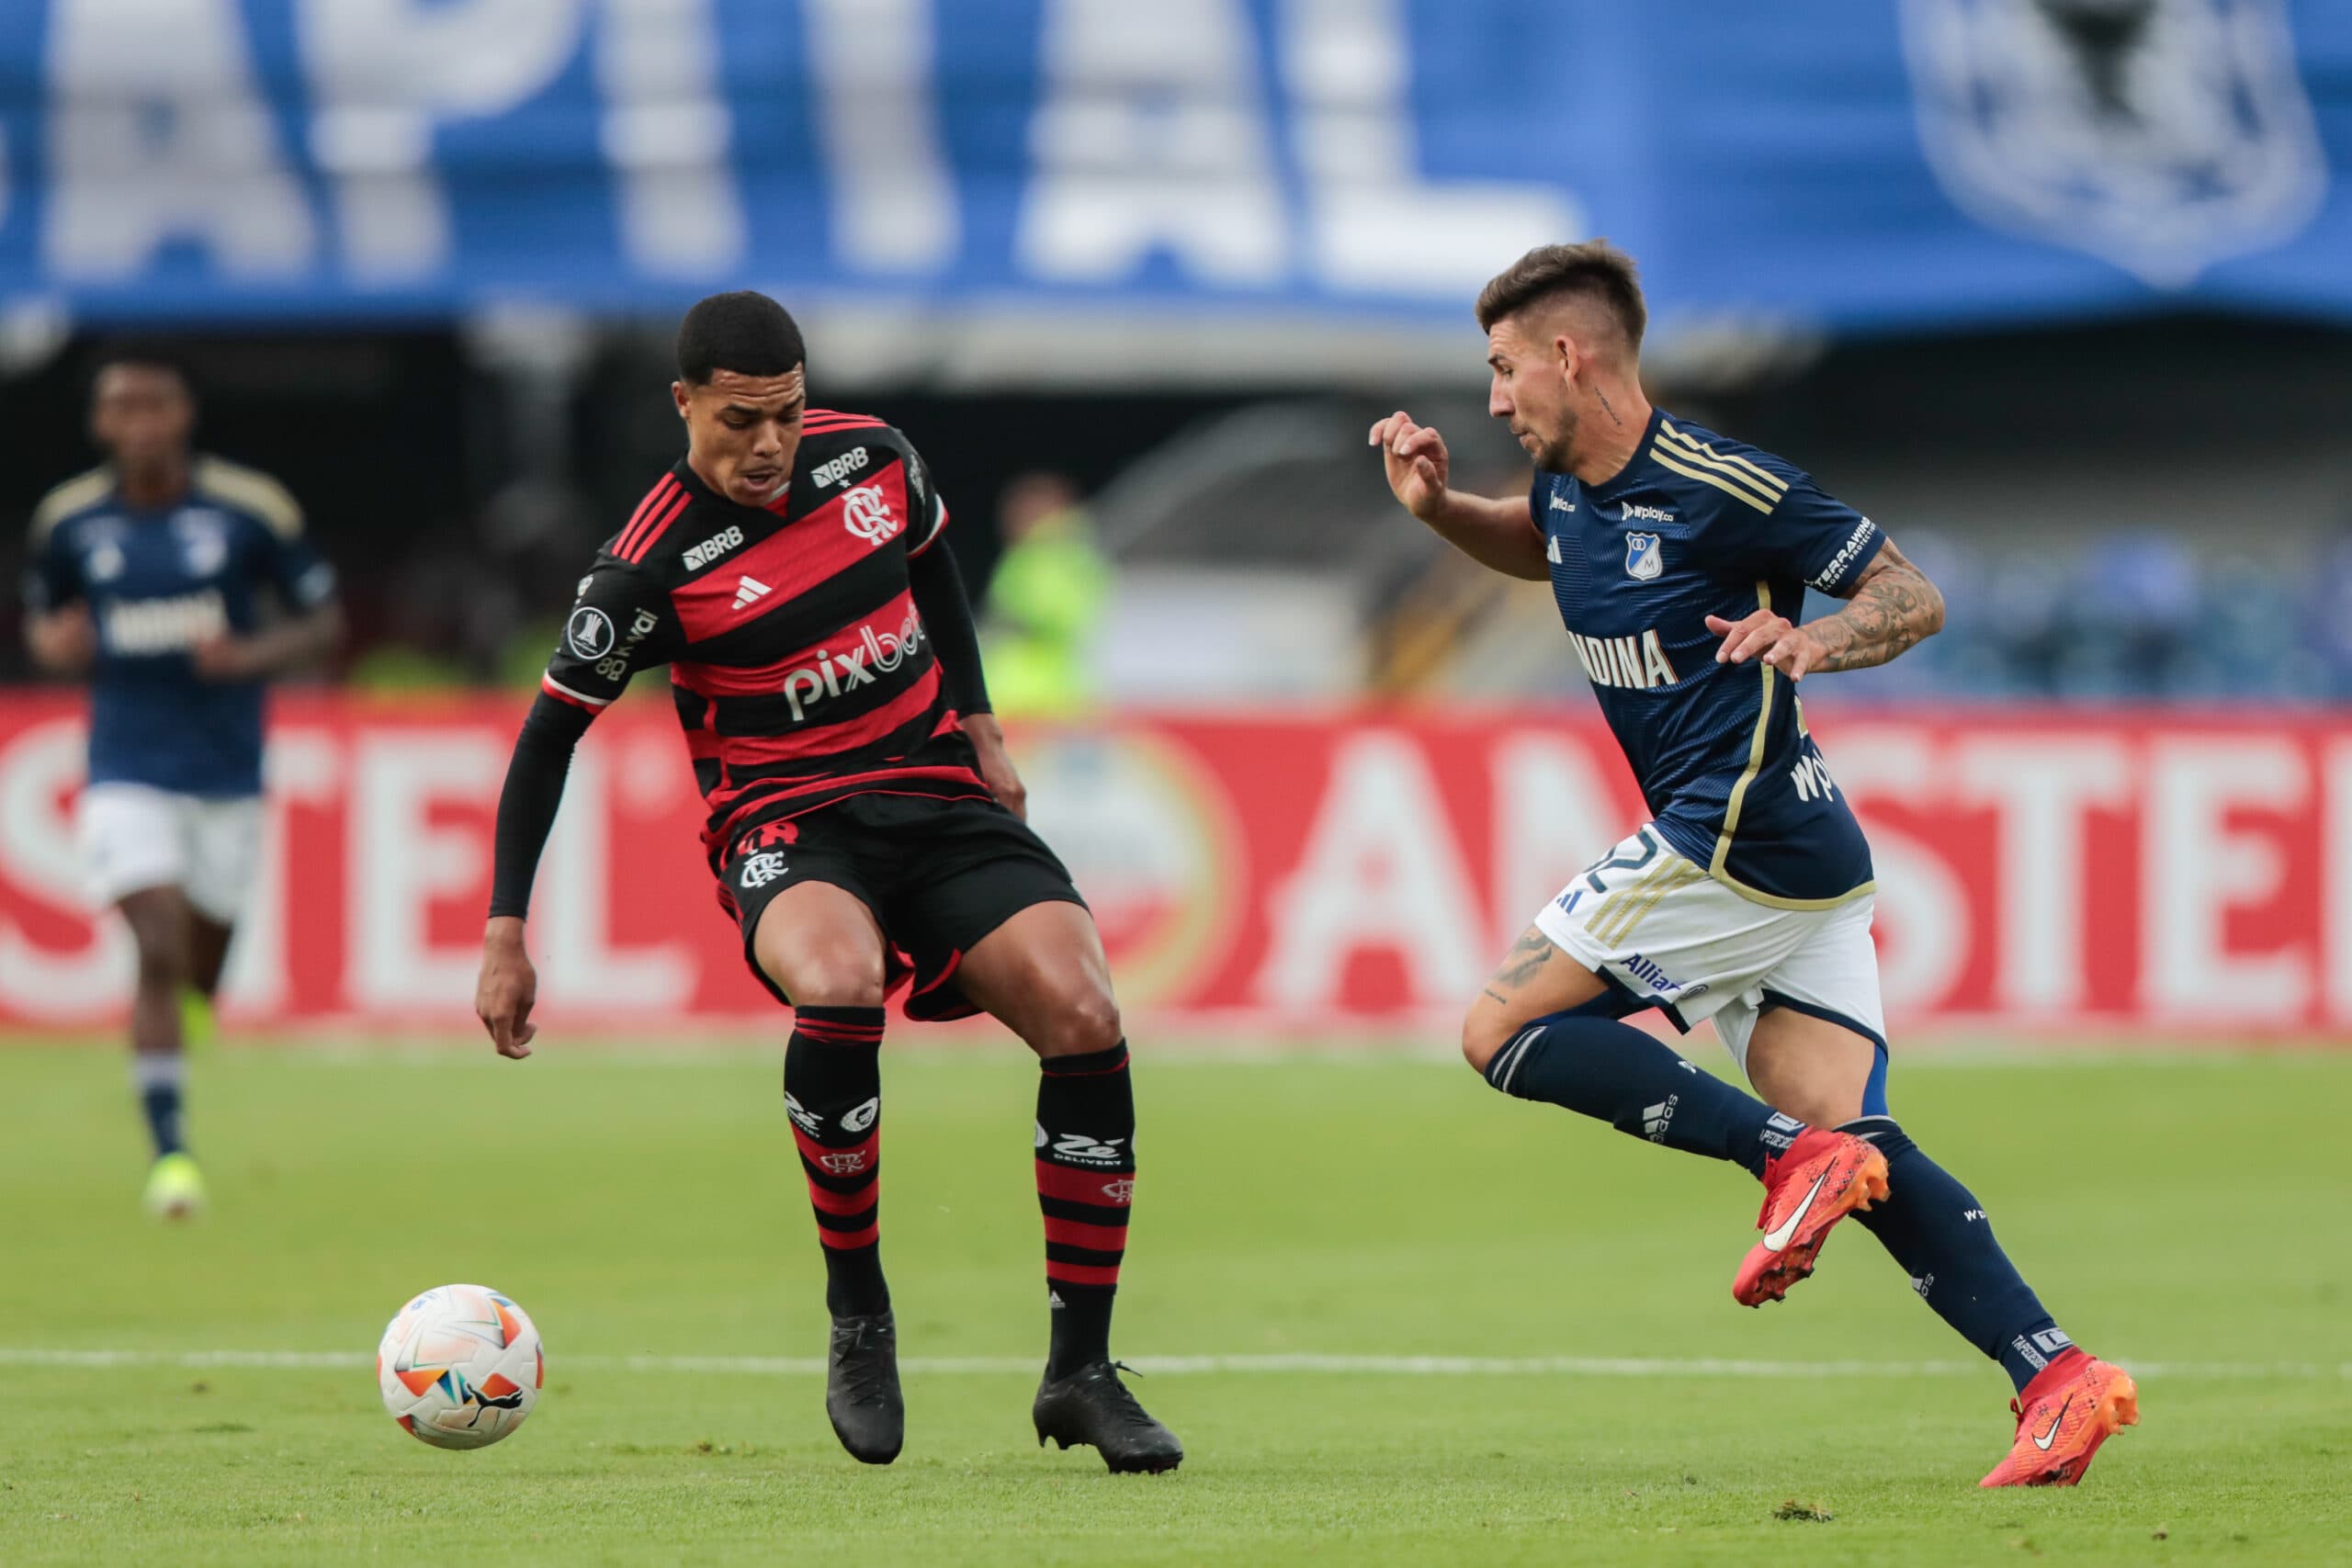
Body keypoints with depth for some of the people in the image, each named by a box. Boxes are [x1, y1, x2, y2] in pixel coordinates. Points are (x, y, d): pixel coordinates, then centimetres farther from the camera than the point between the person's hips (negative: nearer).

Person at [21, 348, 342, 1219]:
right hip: (127, 776, -1)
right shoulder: (67, 520, -1)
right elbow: (41, 619, 15)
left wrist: (250, 655, -17)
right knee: (160, 952, -17)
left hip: (227, 776, 1)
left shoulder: (251, 509, -6)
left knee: (200, 973, 10)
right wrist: (57, 645, -9)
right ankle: (169, 1151, -13)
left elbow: (323, 622, 1)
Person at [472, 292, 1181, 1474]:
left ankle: (1081, 1372, -8)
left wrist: (978, 725, 16)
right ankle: (857, 1313, -17)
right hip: (788, 826, -4)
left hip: (940, 798, 4)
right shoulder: (652, 566, -12)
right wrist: (506, 936, -7)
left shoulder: (872, 458, 0)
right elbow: (551, 736, -5)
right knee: (837, 987, -39)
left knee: (1084, 1017, -19)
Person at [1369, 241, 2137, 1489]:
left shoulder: (1722, 487, -13)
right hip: (1802, 865, 9)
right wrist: (1437, 508, 17)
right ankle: (2056, 1375, -12)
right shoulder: (1571, 488, 13)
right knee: (1853, 1143, -2)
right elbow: (1536, 548, 37)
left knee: (1502, 1030, -6)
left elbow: (1913, 596, -8)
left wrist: (1815, 642, -28)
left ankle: (1787, 1156, -15)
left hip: (1737, 840, -9)